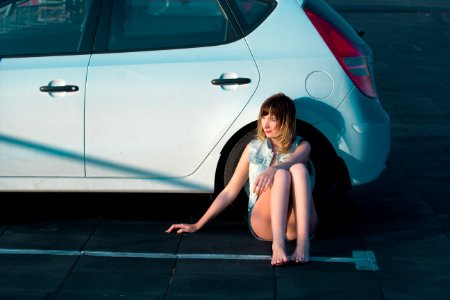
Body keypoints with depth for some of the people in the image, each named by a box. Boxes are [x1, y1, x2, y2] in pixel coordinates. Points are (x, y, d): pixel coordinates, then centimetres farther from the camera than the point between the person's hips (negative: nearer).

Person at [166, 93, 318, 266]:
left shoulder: (301, 146, 9)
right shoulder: (254, 148, 14)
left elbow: (294, 160, -18)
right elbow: (230, 192, 15)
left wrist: (272, 169, -41)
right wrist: (197, 225, 12)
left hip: (296, 225, 0)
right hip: (263, 225, 1)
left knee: (298, 169, -29)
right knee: (281, 174, -29)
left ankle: (303, 244, -44)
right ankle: (277, 244, -49)